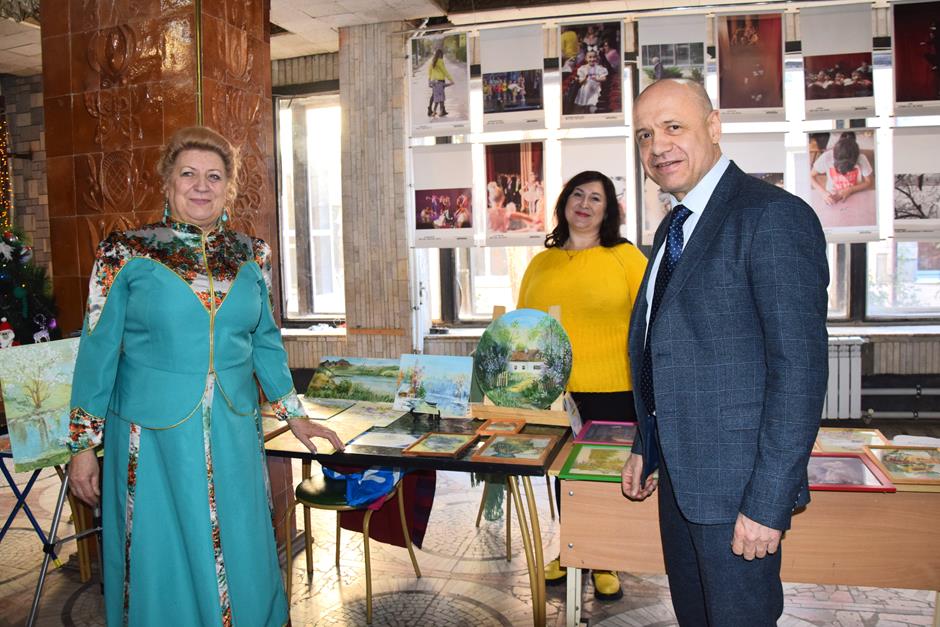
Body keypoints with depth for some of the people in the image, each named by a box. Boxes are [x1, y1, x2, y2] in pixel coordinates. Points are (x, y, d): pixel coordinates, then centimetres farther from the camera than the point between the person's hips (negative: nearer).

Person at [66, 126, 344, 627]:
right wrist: (83, 445, -2)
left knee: (242, 562, 13)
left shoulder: (252, 255, 4)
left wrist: (294, 416, 13)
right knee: (164, 566, 10)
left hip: (235, 437, 3)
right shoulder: (126, 253, -5)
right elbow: (98, 351, -2)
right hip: (154, 436, -2)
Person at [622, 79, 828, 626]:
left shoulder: (773, 216, -16)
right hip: (680, 473, 9)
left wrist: (768, 503, -21)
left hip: (737, 481, -8)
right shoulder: (675, 227, 12)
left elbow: (800, 367, -21)